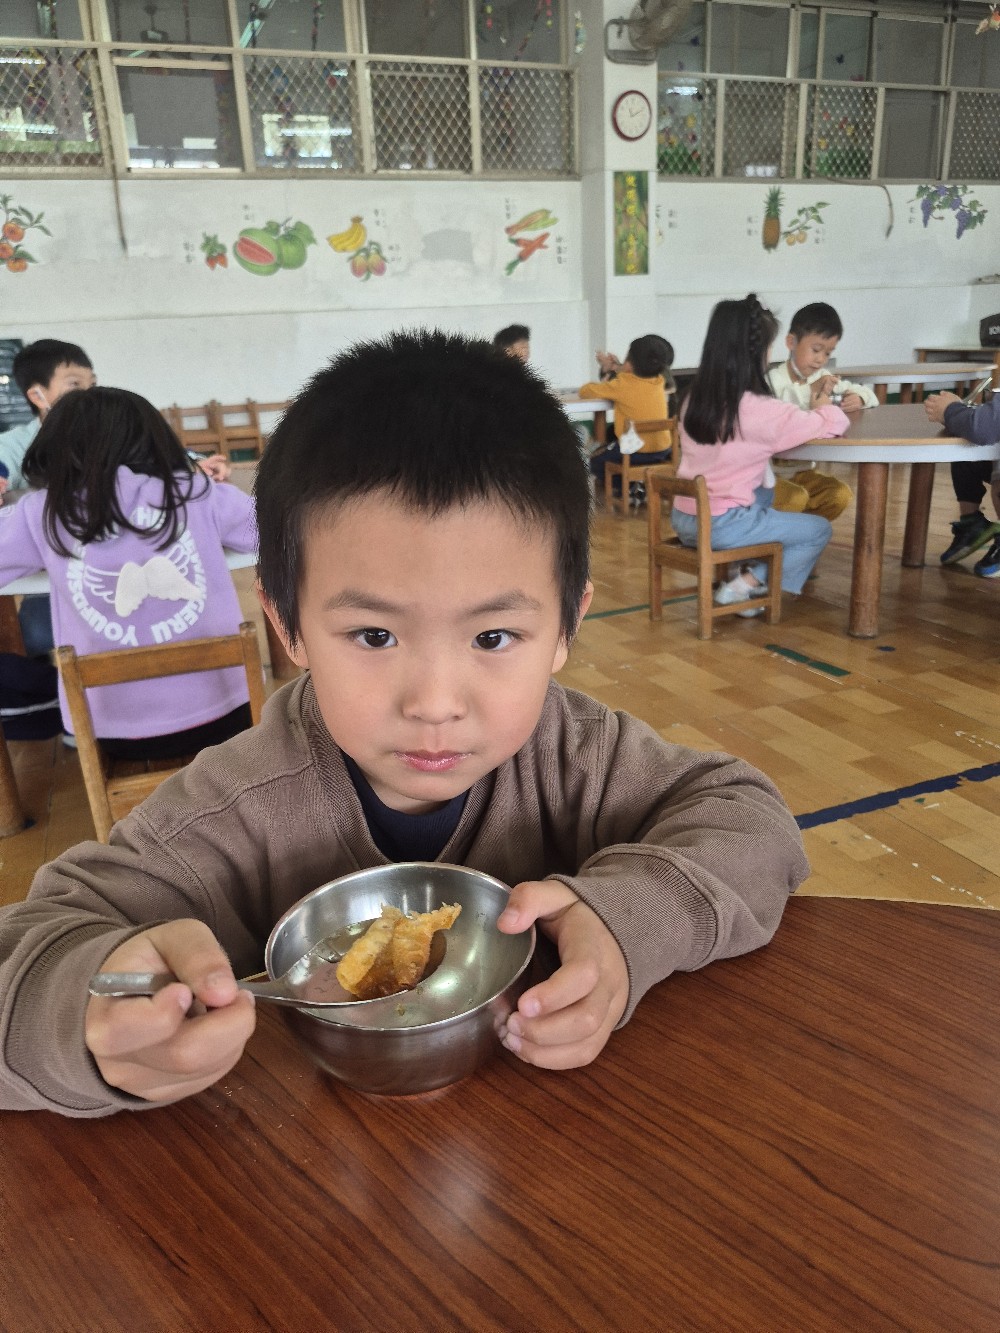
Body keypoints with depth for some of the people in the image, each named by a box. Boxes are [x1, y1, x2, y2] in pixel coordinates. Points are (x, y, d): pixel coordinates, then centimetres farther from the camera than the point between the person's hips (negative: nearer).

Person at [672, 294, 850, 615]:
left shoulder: (695, 398, 3)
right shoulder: (760, 409, -18)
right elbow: (834, 424, -10)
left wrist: (808, 410, 8)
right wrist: (823, 406, 11)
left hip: (683, 519, 7)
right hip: (721, 525, -7)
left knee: (765, 493, 33)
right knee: (820, 529, 13)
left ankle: (736, 571, 27)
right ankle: (746, 585, 5)